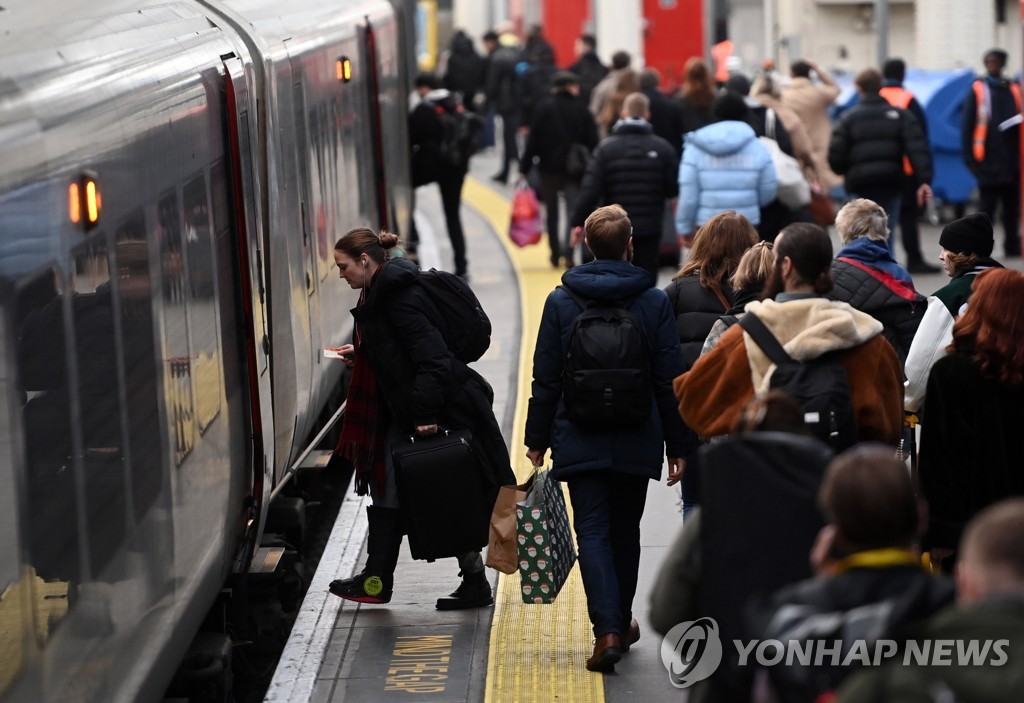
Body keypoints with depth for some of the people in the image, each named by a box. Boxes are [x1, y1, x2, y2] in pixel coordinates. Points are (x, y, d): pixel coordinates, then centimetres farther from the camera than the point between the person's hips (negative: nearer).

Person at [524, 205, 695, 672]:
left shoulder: (560, 302, -3)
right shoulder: (654, 301, -3)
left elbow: (546, 380, -1)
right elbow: (669, 379, -1)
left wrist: (537, 441, 8)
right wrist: (677, 444, 6)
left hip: (581, 441, -1)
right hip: (637, 441, 1)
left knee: (592, 533, -2)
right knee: (625, 530, 16)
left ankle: (608, 629, -16)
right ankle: (621, 621, 29)